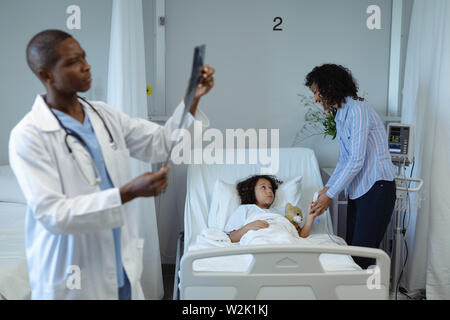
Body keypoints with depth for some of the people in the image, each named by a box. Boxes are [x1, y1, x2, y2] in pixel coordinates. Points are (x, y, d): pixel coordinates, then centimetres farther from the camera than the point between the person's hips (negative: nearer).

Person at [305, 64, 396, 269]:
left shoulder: (357, 110, -15)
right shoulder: (340, 115, 15)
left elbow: (357, 160, -20)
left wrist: (330, 195, -17)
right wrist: (327, 187, 8)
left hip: (376, 189, -9)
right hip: (356, 190, 9)